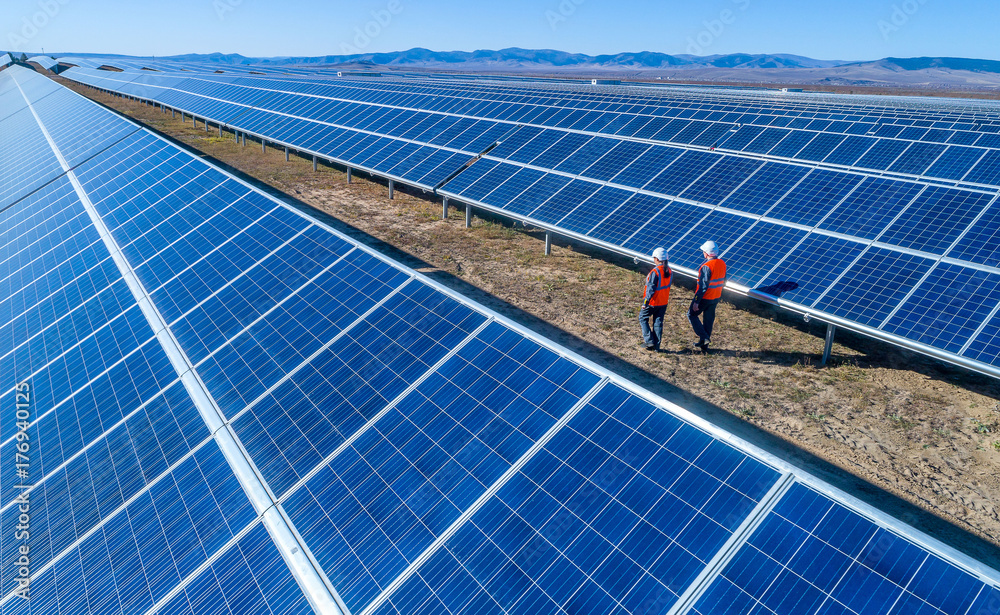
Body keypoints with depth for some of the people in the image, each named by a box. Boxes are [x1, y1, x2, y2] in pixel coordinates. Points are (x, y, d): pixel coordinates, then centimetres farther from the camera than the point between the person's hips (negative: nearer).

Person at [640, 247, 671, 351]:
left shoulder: (655, 272, -22)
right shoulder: (669, 271, 0)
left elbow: (651, 288, -21)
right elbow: (667, 285, 10)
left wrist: (645, 302, -16)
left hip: (653, 302, -6)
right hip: (664, 302, 7)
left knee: (643, 318, 12)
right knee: (658, 322, 13)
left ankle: (650, 341, 6)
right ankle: (656, 346, 17)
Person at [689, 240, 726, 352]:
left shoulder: (706, 266, -24)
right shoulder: (722, 264, 3)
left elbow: (703, 286, -24)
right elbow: (723, 282, 12)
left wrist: (696, 301, -19)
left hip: (705, 298, -8)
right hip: (716, 298, 8)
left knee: (691, 314, 10)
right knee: (709, 319, 16)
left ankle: (704, 337, 1)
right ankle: (704, 345, 24)